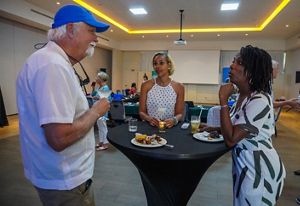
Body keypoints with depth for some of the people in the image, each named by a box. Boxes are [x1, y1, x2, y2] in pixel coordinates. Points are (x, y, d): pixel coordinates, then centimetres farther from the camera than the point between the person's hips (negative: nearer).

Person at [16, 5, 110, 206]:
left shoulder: (55, 61, 8)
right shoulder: (52, 65, -27)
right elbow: (59, 138, -32)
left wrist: (90, 110, 10)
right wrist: (96, 111, -18)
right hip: (65, 181, -10)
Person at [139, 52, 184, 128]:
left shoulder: (179, 87, 0)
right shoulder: (146, 85, 0)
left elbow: (180, 113, 3)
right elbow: (142, 112, 2)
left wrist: (174, 120, -17)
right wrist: (149, 118, -18)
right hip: (149, 126, -1)